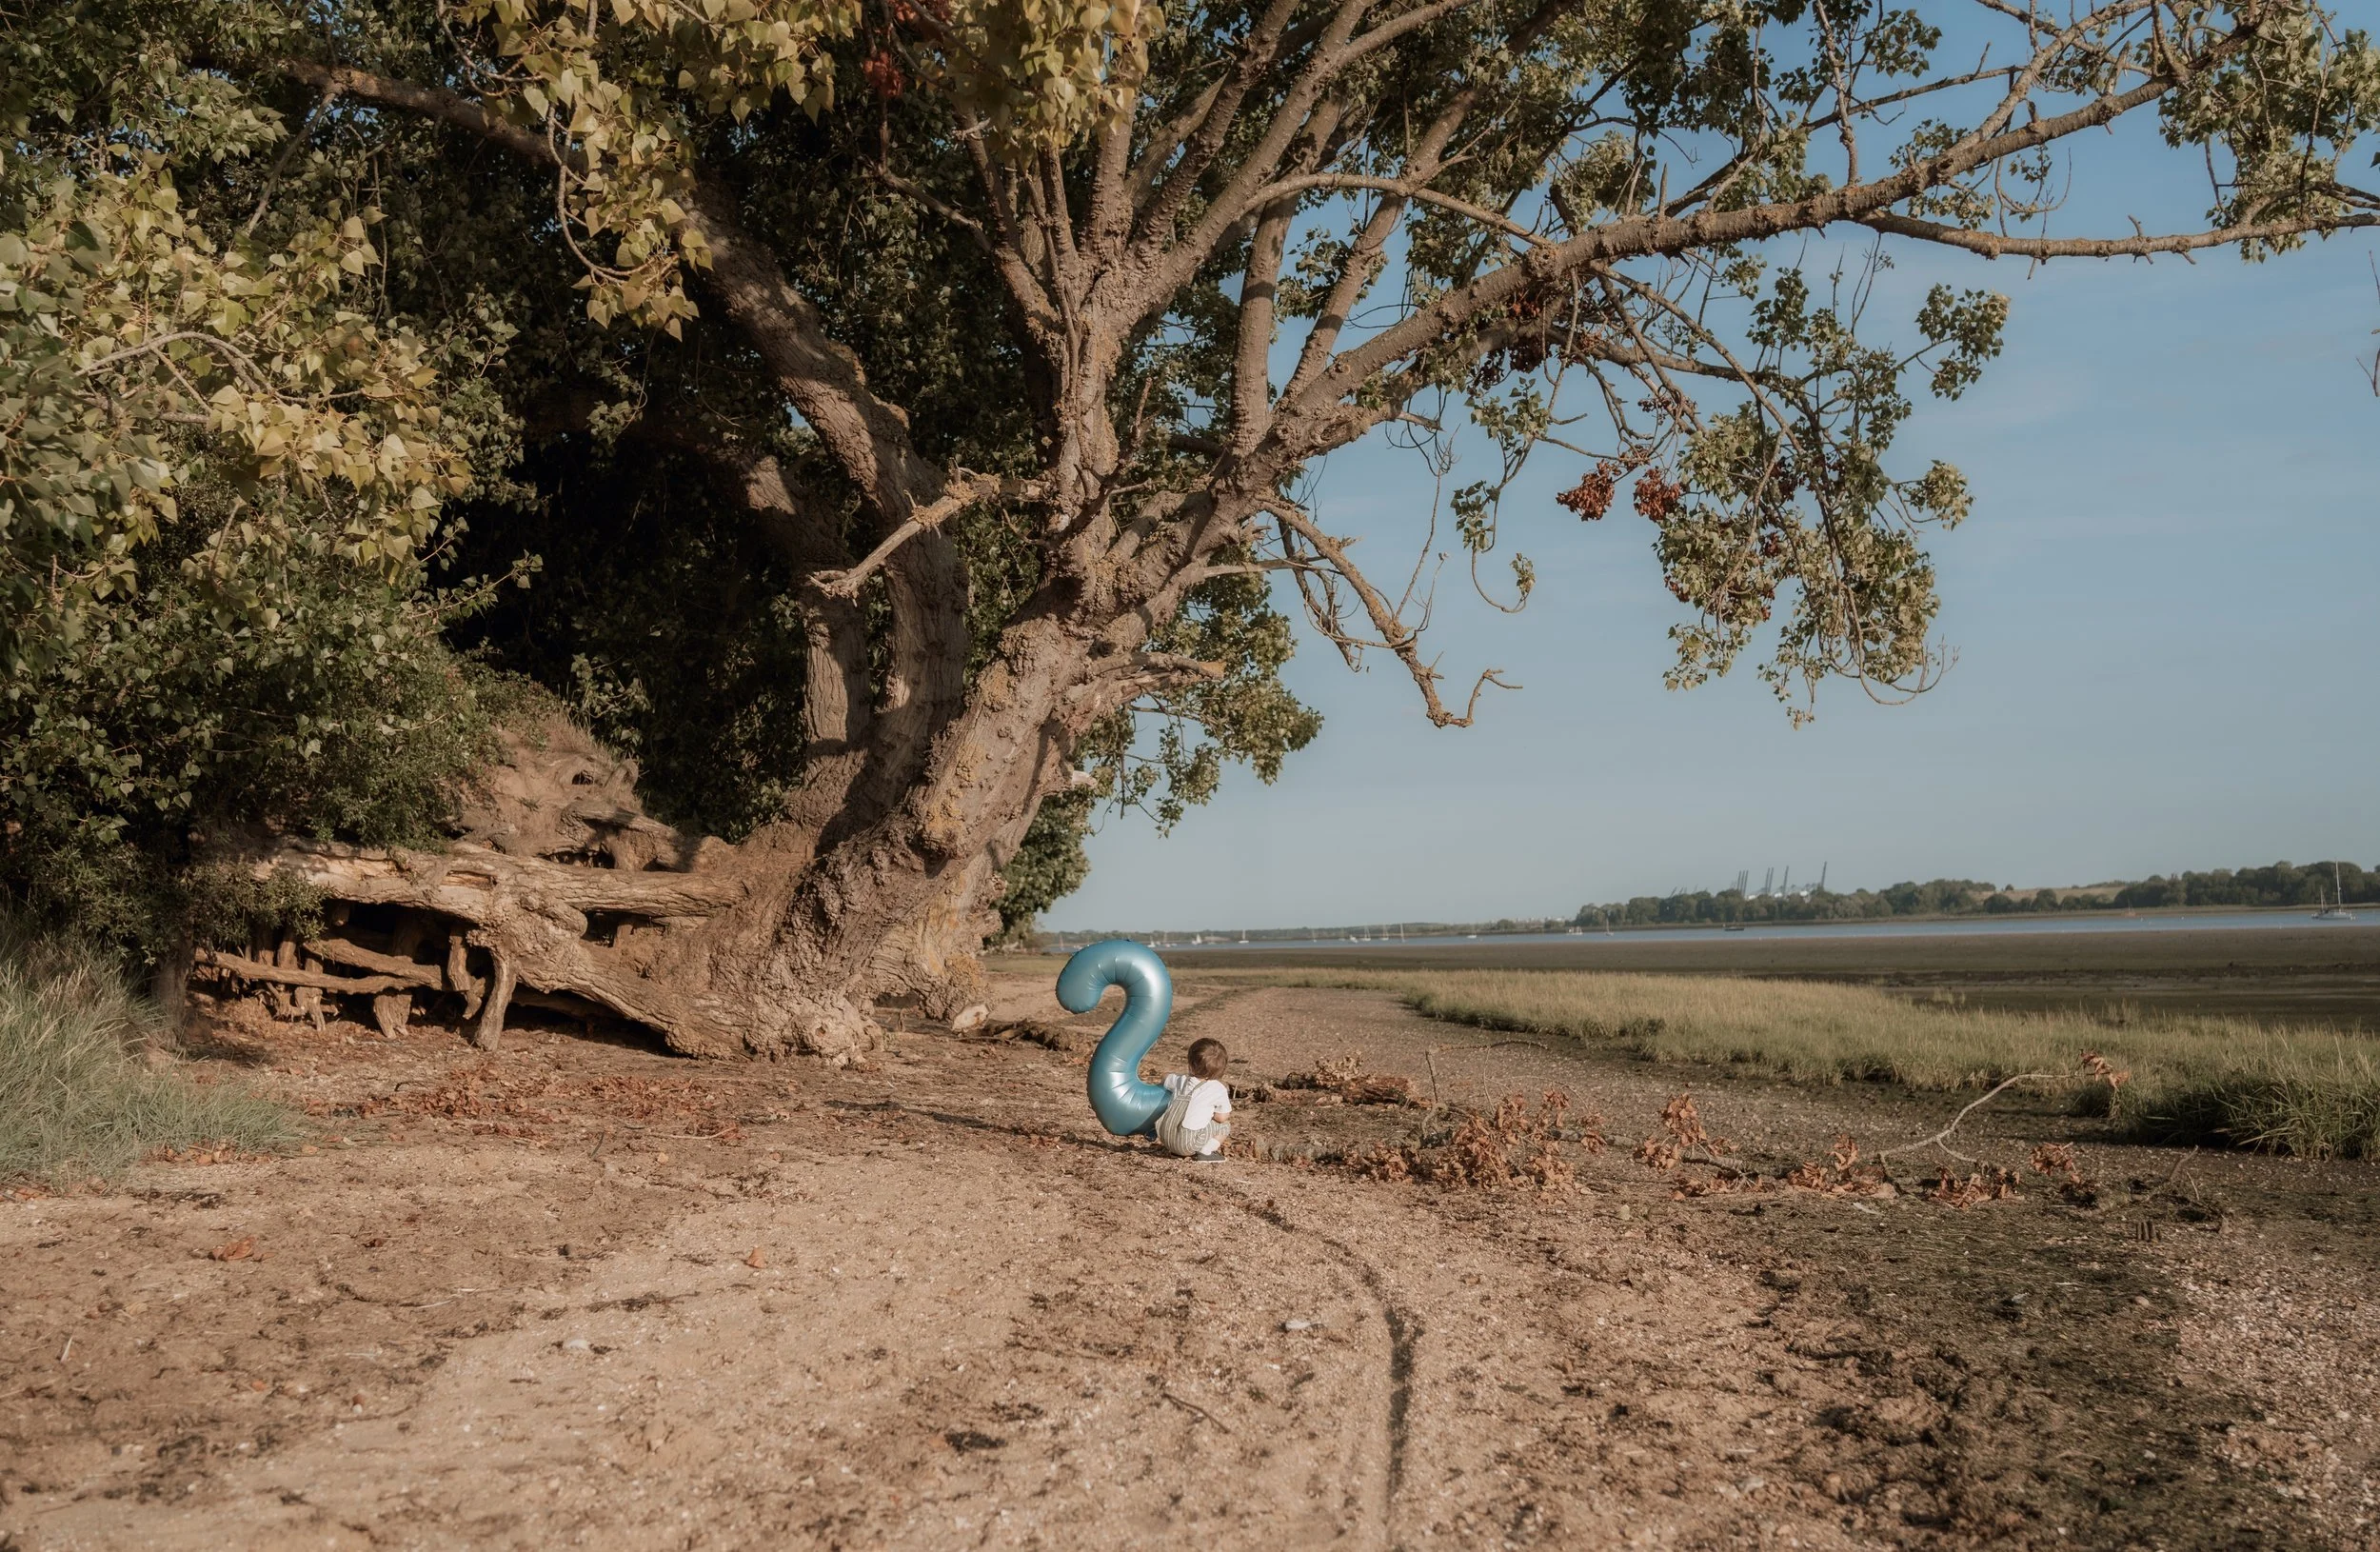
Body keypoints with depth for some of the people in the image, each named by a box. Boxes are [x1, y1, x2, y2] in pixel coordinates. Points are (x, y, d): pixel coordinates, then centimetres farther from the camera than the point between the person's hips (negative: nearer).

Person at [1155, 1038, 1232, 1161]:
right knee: (1224, 1125, 9)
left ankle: (1175, 1151, 19)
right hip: (1188, 1143, -5)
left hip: (1165, 1138, 5)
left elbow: (1166, 1077, 34)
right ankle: (1205, 1152, -5)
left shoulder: (1181, 1080, 11)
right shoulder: (1218, 1089, -4)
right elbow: (1222, 1117, 0)